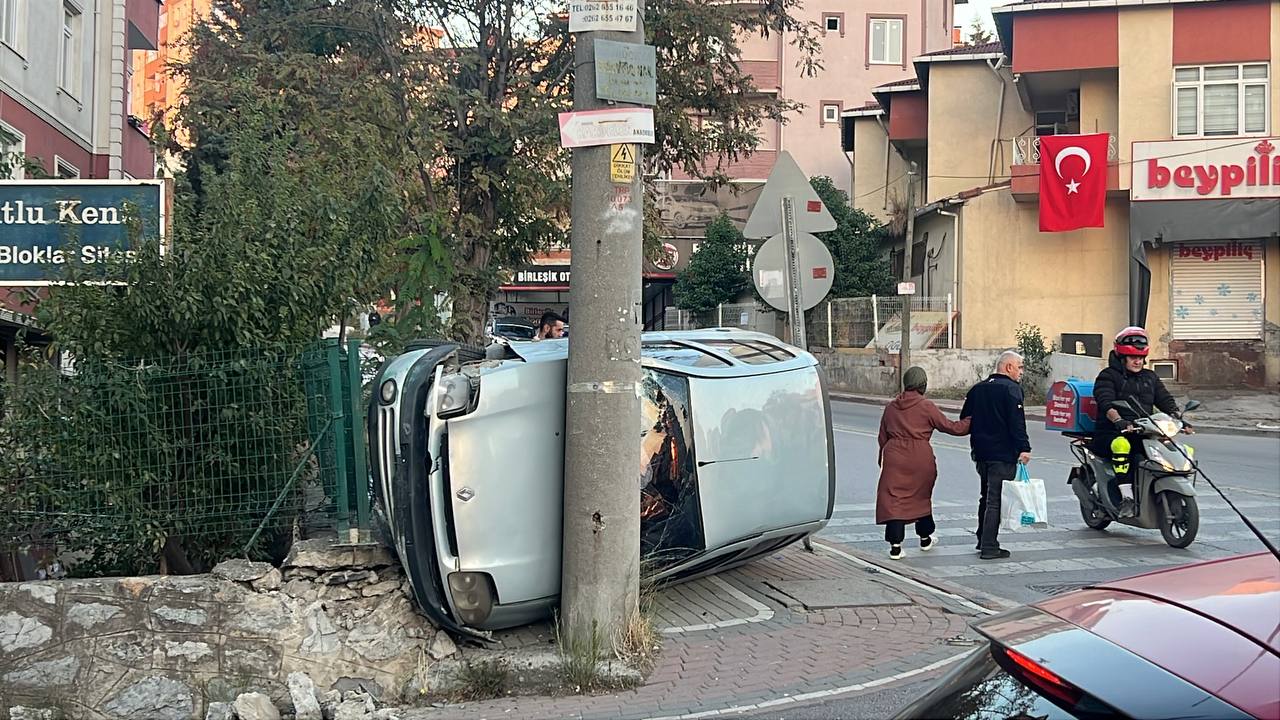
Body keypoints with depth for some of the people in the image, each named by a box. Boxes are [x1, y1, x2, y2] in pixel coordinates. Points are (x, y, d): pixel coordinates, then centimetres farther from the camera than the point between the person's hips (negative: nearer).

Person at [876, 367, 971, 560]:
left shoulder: (891, 407, 8)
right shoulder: (926, 407, -5)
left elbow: (883, 437, 14)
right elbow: (950, 427, 0)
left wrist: (883, 461, 23)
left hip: (894, 458, 2)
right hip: (920, 458, -2)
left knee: (893, 499, -1)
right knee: (921, 496, 18)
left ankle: (895, 545, -10)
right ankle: (925, 538, 33)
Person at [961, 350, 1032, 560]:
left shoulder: (977, 389, 12)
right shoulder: (1011, 389, -11)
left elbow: (964, 419, 15)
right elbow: (1017, 422, -19)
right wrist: (1024, 448, -18)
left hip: (981, 452, 8)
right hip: (1003, 454, -8)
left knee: (986, 497, 20)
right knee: (996, 500, -5)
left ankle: (983, 541, 27)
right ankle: (989, 547, -6)